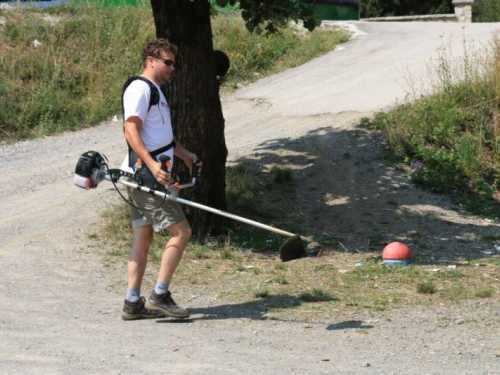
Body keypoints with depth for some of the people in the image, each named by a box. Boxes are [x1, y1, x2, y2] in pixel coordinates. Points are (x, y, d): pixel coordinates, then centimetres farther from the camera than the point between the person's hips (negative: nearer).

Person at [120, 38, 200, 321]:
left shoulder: (156, 90, 22)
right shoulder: (140, 88, -11)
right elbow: (131, 131, -21)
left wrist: (185, 154, 25)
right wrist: (152, 164, -31)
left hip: (149, 176, 10)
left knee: (144, 237, 10)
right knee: (181, 231, -11)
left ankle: (133, 304, 12)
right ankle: (160, 295, -7)